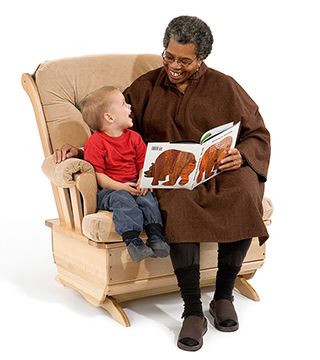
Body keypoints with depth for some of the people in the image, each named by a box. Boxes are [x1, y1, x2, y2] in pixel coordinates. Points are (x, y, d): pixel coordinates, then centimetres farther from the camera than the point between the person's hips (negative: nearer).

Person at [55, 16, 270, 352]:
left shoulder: (223, 87, 9)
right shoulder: (147, 86, 13)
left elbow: (258, 134, 10)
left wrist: (241, 155, -12)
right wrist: (79, 150, -2)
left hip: (220, 171, 1)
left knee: (243, 194, -35)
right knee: (178, 203, -38)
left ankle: (223, 296, -18)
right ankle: (193, 311, -31)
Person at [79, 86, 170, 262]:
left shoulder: (133, 137, 13)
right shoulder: (95, 143, -6)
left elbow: (143, 165, 10)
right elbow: (98, 176, -11)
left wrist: (143, 181, -13)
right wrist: (121, 187, -23)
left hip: (133, 186, 5)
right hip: (108, 190, -5)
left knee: (147, 197, -24)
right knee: (122, 200, -34)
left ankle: (155, 235, -29)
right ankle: (132, 239, -43)